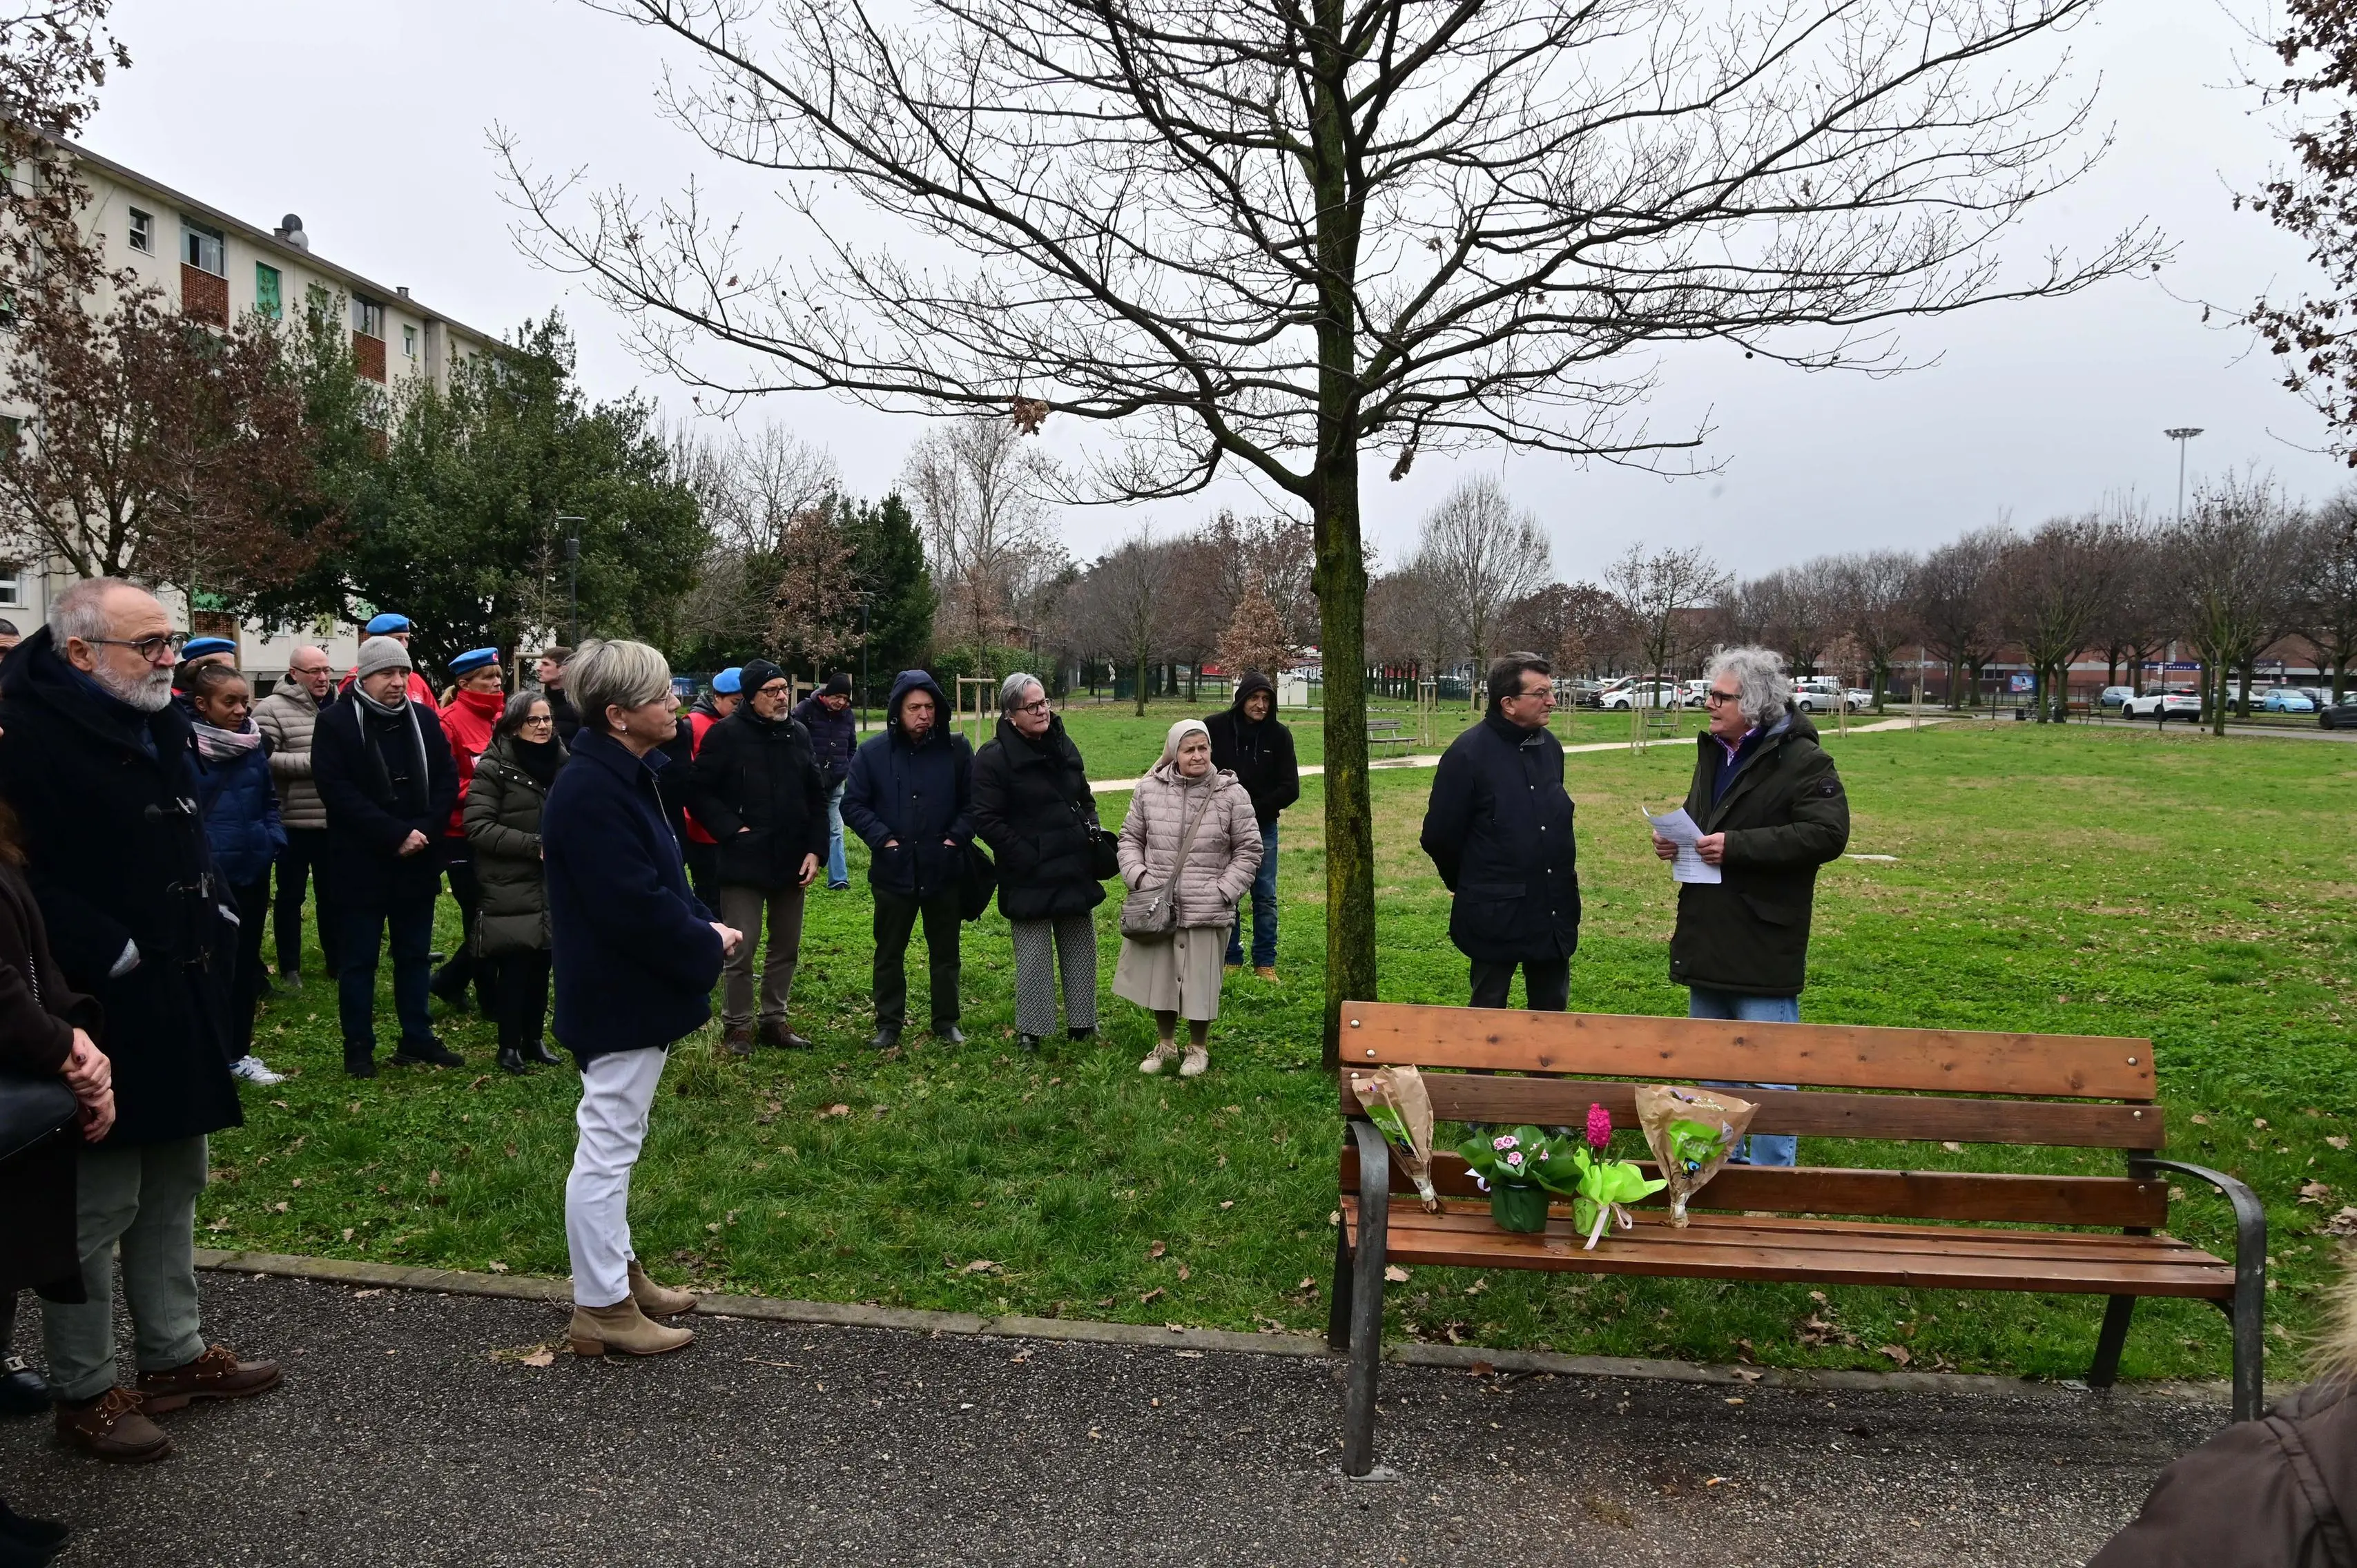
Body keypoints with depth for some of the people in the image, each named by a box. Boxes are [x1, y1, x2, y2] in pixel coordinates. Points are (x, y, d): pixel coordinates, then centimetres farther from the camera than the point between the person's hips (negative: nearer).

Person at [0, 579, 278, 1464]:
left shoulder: (158, 725, 11)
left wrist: (210, 916, 12)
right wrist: (111, 955, -20)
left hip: (176, 1000, 9)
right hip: (102, 1010, -9)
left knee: (174, 1185, 18)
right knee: (97, 1207, 2)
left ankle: (175, 1355, 32)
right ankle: (84, 1393, 17)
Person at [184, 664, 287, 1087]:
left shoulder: (253, 746, 6)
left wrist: (273, 840, 1)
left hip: (251, 872, 6)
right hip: (203, 876, -6)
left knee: (246, 964, 13)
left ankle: (238, 1053, 26)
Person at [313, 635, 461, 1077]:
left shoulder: (424, 718, 6)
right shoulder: (336, 722, -7)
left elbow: (447, 779, 4)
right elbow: (337, 789, -15)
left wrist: (425, 830, -12)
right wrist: (395, 834, -20)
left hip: (418, 860, 4)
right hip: (361, 863, -4)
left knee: (415, 955, 13)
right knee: (359, 958, 6)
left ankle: (417, 1039, 23)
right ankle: (358, 1048, 16)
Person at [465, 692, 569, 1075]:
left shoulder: (561, 762, 8)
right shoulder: (494, 768, -9)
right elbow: (478, 827, -15)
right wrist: (534, 844, -19)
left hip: (552, 885, 5)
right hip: (510, 888, -5)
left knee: (541, 964, 8)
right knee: (514, 965, -3)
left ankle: (533, 1037, 20)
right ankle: (509, 1044, 10)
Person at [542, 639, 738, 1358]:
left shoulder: (626, 776, 9)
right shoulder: (593, 791, -23)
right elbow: (634, 905, -28)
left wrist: (704, 924, 0)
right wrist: (707, 944, -15)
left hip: (634, 989, 11)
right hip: (619, 996, -11)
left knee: (616, 1138, 20)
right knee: (608, 1145, 0)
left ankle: (617, 1271, 35)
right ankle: (602, 1308, 12)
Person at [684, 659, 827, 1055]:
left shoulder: (798, 734, 7)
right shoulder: (727, 734, -8)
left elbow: (816, 797, 11)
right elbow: (698, 791, -8)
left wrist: (814, 849, 3)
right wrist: (731, 829, -15)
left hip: (791, 862, 5)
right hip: (744, 862, -5)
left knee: (787, 948, 13)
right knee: (741, 952, -1)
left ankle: (774, 1021, 27)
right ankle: (736, 1026, 16)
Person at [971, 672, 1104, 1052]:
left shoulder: (1062, 744, 9)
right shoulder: (994, 757, -12)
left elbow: (1085, 798, 22)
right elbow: (986, 821, -15)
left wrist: (1092, 830, 4)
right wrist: (1027, 857, -18)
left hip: (1074, 870, 6)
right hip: (1028, 877, -6)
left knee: (1080, 948, 13)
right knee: (1033, 956, 2)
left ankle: (1083, 1021, 26)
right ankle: (1030, 1030, 15)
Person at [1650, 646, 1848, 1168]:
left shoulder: (1801, 761, -13)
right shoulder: (1713, 752, 13)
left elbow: (1828, 833, -23)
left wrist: (1737, 846, -25)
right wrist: (1674, 838, 3)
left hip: (1763, 945, -9)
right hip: (1708, 938, 9)